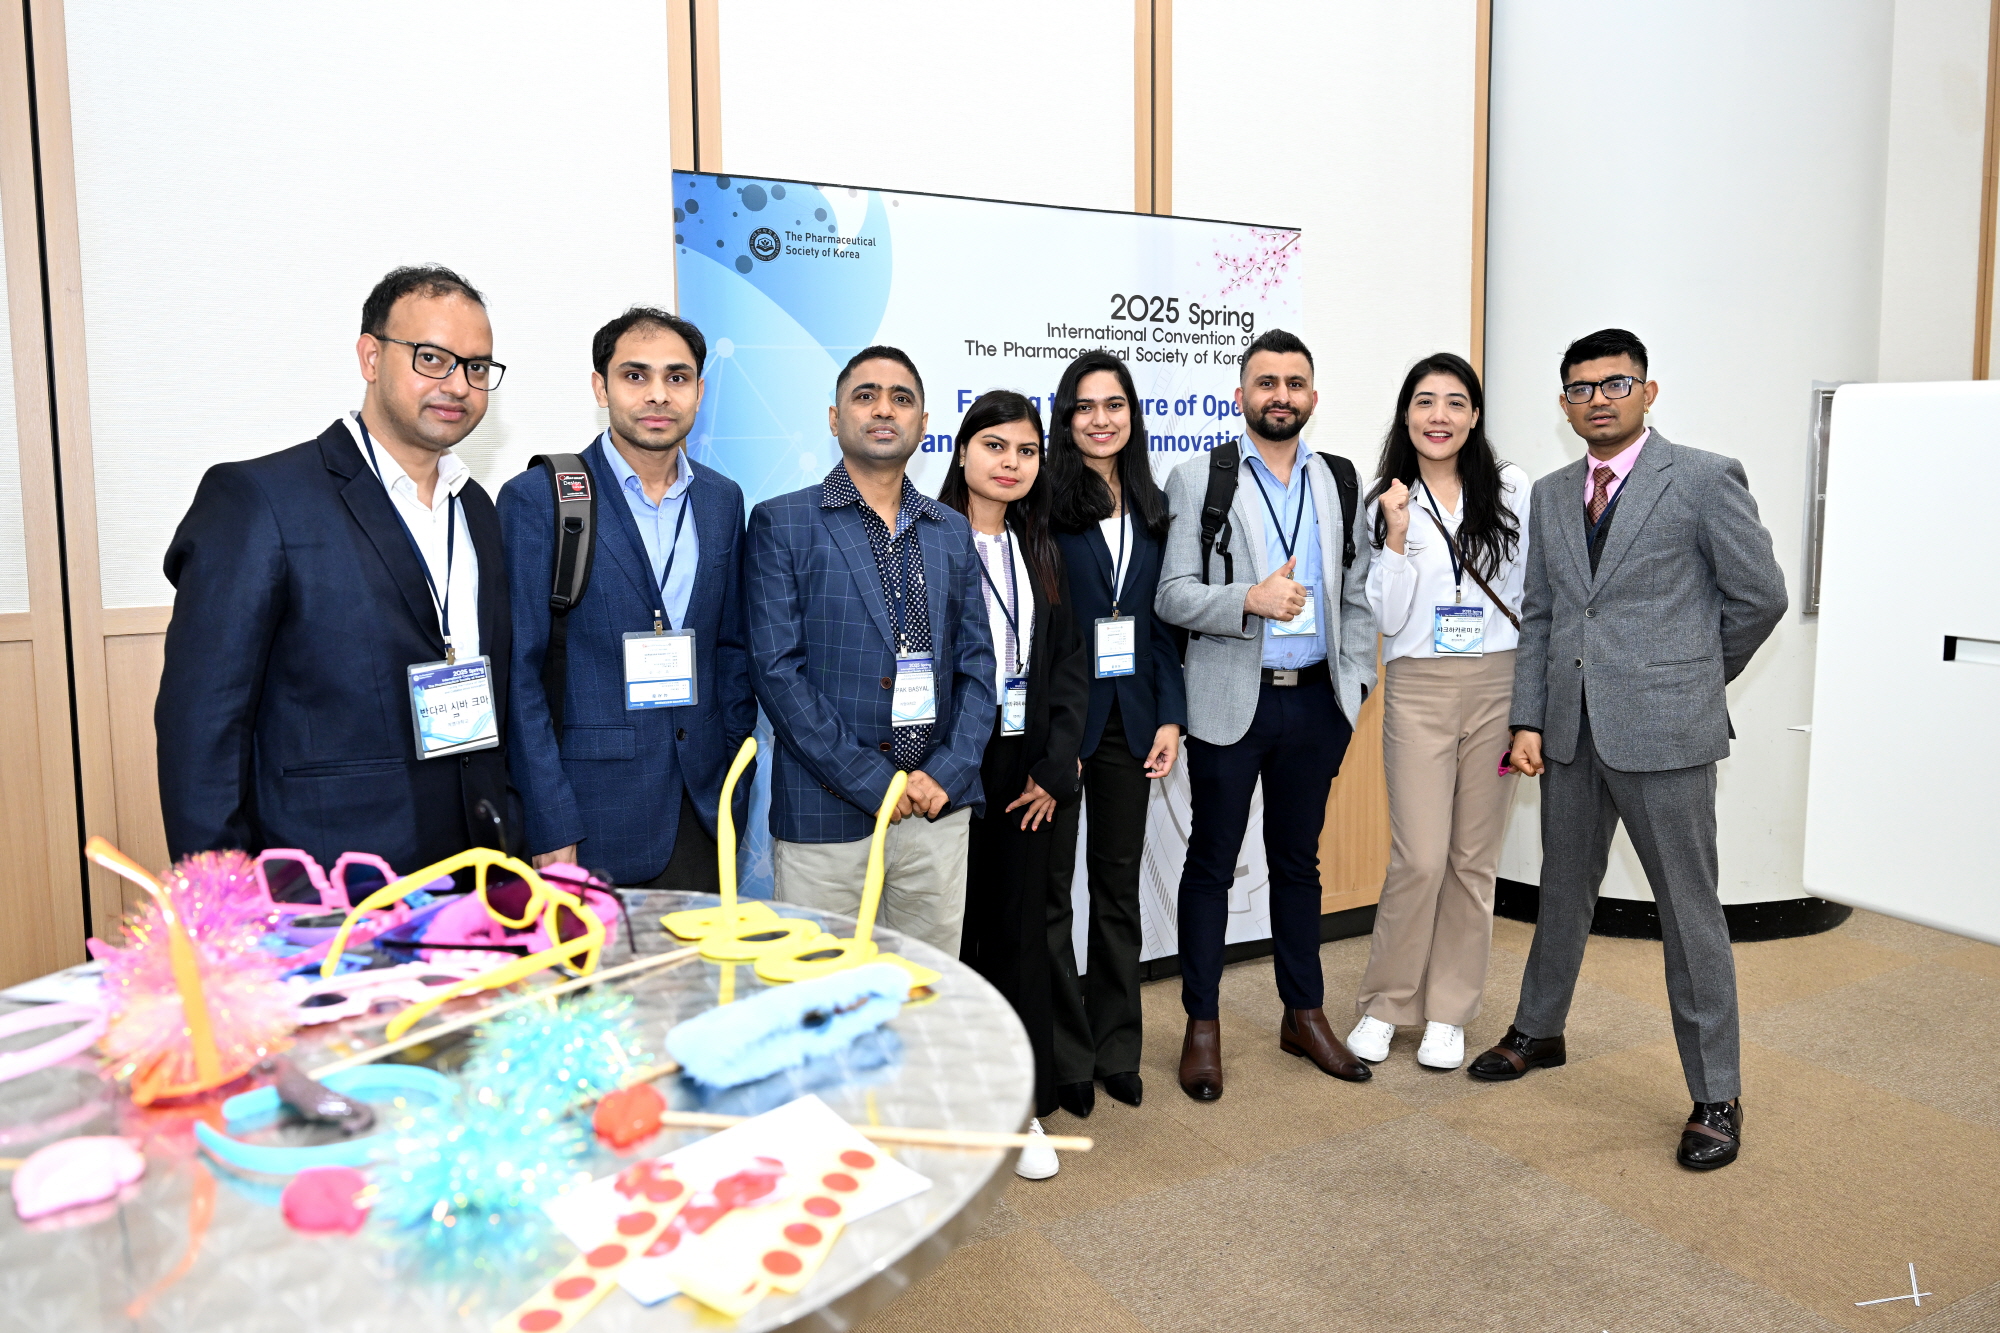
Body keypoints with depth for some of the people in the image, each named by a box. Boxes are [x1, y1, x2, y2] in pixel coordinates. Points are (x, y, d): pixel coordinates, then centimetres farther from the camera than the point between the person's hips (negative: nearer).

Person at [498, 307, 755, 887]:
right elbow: (519, 674, -8)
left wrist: (734, 778, 8)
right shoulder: (537, 498, -6)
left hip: (702, 811, 5)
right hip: (591, 813, -4)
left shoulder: (722, 499, 9)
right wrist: (551, 829, -12)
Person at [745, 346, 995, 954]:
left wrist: (948, 772, -5)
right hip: (825, 817, -4)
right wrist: (872, 782, -13)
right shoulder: (781, 523, -1)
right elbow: (776, 669, -9)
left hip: (938, 808, 4)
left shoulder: (951, 532, 13)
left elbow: (976, 663, 10)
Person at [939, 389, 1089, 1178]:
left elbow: (1068, 664, 11)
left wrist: (1054, 766, 1)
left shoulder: (1040, 552, 12)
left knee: (1020, 930, 9)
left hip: (1029, 770, 4)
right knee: (950, 928, 3)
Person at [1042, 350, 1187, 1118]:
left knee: (1119, 886, 13)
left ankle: (1116, 1049, 27)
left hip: (1131, 718, 5)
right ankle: (1065, 1057, 19)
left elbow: (1162, 623, 12)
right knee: (1051, 888, 5)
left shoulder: (1151, 508, 10)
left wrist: (1171, 715, 4)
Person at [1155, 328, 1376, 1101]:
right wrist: (1250, 599, -23)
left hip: (1315, 701, 3)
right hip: (1230, 701, -3)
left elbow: (1355, 597, 11)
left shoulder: (1339, 484, 10)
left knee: (1298, 862, 14)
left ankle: (1304, 1015, 28)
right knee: (1211, 863, 6)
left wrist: (1356, 682, 2)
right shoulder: (1197, 481, -1)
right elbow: (1172, 596, -8)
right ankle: (1202, 1025, 18)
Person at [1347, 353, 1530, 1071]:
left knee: (1474, 858, 7)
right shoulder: (1388, 501, 3)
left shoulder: (1512, 490, 4)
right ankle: (1383, 1005, 14)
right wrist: (1397, 536, -14)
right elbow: (1389, 619, -3)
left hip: (1497, 686, 1)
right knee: (1419, 859, -5)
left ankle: (1448, 1011, 21)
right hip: (1419, 689, -1)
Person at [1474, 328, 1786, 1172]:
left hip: (1663, 730, -5)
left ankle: (1716, 1095, 16)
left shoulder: (1704, 480, -5)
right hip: (1571, 729, 5)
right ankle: (1538, 1033, 37)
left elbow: (1760, 595, -1)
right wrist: (1527, 718, 3)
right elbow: (1538, 617, 10)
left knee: (1689, 911, 3)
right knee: (1564, 888, 19)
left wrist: (1694, 677, 7)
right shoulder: (1551, 496, 11)